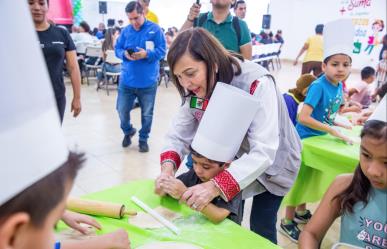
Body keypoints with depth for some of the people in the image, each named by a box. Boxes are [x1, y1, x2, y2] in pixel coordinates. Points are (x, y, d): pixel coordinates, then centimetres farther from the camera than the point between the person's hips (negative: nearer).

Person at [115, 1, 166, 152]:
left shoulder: (155, 29, -4)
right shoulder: (126, 31, 5)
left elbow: (162, 51, -7)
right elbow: (117, 49, 8)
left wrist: (146, 54, -25)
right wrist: (124, 54, -15)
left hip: (148, 82, -2)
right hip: (126, 80, 2)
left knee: (147, 113, 10)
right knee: (122, 110, 8)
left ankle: (143, 139, 30)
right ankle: (128, 131, 37)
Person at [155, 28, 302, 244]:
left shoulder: (256, 84, -37)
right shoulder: (197, 88, -18)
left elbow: (263, 153, -42)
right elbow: (180, 133, -14)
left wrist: (215, 186, -53)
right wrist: (168, 167, -34)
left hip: (273, 161, -4)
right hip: (233, 156, 5)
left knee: (261, 226, 5)